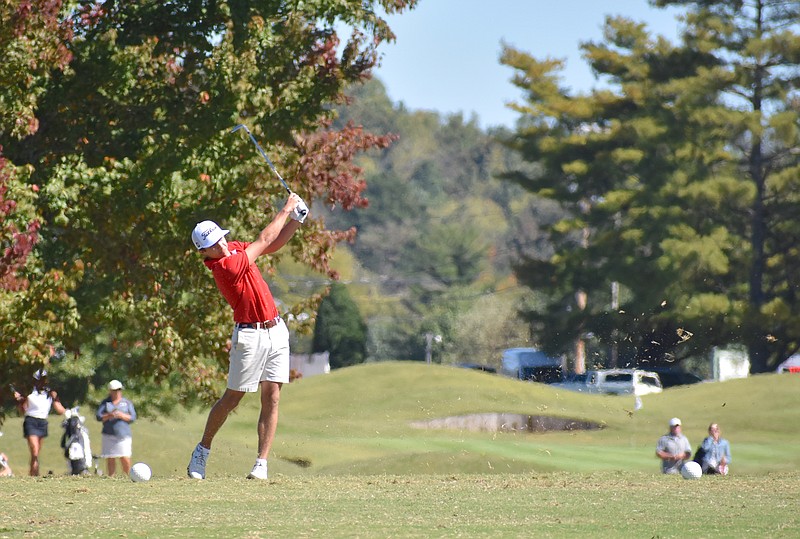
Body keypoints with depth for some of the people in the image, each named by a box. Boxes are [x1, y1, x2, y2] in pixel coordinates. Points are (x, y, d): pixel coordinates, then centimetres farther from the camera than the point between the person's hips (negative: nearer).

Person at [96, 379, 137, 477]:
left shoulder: (127, 403, 11)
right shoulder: (105, 402, 12)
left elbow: (132, 418, 4)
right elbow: (99, 417, 3)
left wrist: (121, 415, -12)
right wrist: (109, 415, -14)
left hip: (123, 435, -1)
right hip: (109, 435, 1)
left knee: (125, 459, -10)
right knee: (110, 459, -1)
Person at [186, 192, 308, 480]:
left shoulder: (234, 249, 4)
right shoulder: (225, 267, -21)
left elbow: (271, 245, 15)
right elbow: (264, 241, -13)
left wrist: (296, 220, -1)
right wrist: (286, 209, -3)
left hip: (276, 331, 7)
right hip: (251, 335, -7)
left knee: (271, 399, 0)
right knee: (232, 399, 2)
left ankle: (261, 463, 0)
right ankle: (202, 451, 20)